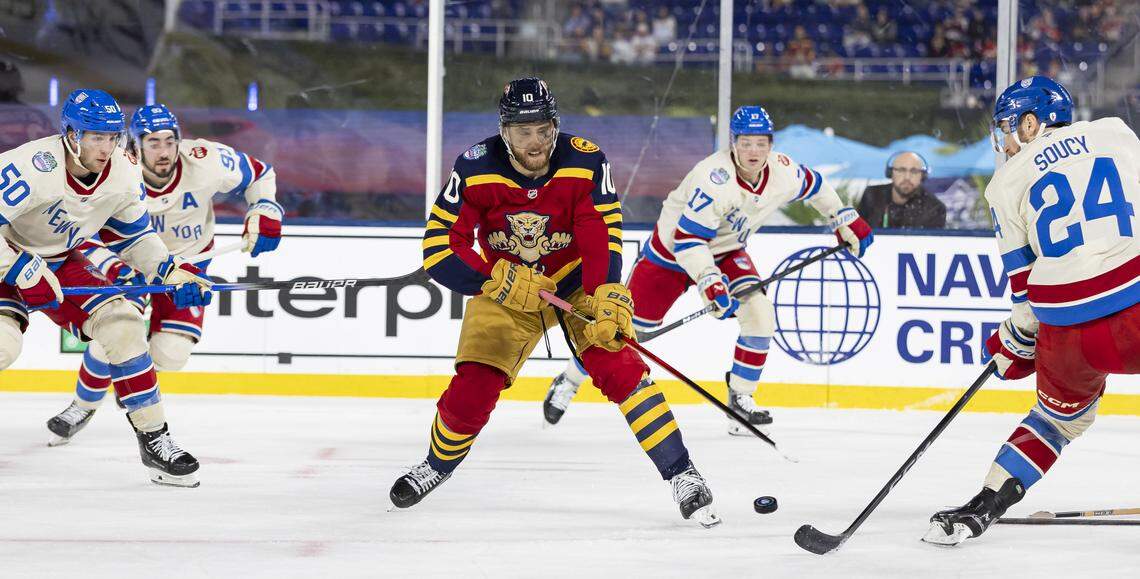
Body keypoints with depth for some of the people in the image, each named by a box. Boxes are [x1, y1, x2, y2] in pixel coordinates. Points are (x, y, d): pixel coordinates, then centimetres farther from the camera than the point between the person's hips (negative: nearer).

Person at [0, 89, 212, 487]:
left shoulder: (124, 174, -11)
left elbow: (133, 235, 6)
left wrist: (170, 271, -7)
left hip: (62, 262, 6)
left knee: (121, 323, -10)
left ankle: (154, 438, 0)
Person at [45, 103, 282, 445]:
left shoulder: (206, 162, -26)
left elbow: (259, 174, -7)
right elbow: (82, 237, -25)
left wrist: (264, 212, -21)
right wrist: (113, 268, -41)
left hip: (188, 259, 1)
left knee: (171, 354, -13)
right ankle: (84, 406, 14)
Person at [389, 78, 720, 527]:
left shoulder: (586, 162, -23)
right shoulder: (476, 169, -22)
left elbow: (603, 236, -26)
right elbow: (439, 248, -22)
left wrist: (607, 298, -41)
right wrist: (499, 281, -33)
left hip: (576, 280, -1)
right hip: (505, 286, 1)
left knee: (619, 367, -20)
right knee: (472, 391, -6)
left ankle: (682, 476, -12)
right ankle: (437, 465, 26)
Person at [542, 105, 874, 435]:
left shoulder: (783, 172, -16)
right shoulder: (716, 179, -36)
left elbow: (814, 185, 9)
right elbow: (686, 239, -37)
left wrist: (845, 221, 14)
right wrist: (709, 282, -46)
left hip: (726, 251, 5)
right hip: (671, 250, -5)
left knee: (760, 313, -16)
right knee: (629, 325, 0)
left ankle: (741, 398, -1)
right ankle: (568, 383, 21)